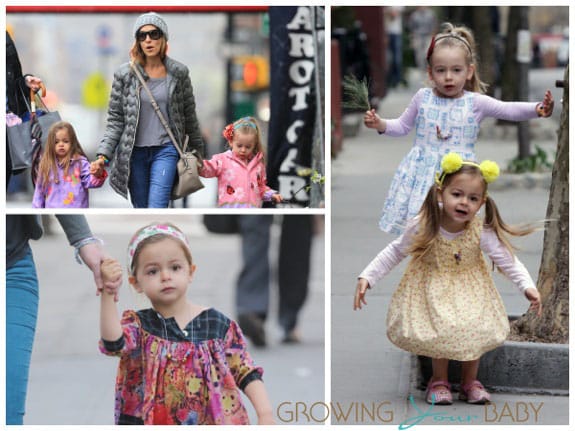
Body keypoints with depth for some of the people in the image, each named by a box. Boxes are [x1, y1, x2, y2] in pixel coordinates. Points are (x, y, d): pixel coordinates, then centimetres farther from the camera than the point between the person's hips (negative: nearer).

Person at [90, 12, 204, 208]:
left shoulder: (179, 73, 1)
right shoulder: (124, 74, -1)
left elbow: (189, 115, 11)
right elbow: (115, 119, 2)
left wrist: (197, 151, 17)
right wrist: (103, 155, -9)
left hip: (166, 150, -1)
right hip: (134, 152, 1)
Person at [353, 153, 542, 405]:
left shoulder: (482, 232, -24)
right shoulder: (422, 226, -25)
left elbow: (508, 261, -13)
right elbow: (395, 253, -10)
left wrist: (528, 287, -26)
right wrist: (367, 277, -15)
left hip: (469, 288, 1)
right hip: (433, 288, -1)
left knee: (475, 333, -7)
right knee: (440, 331, -10)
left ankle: (470, 382, 20)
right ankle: (439, 380, 18)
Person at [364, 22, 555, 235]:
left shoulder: (476, 102, -4)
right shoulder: (422, 98, 1)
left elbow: (509, 110, -12)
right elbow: (402, 125, 13)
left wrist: (537, 109, -29)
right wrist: (381, 125, -5)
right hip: (423, 173, 1)